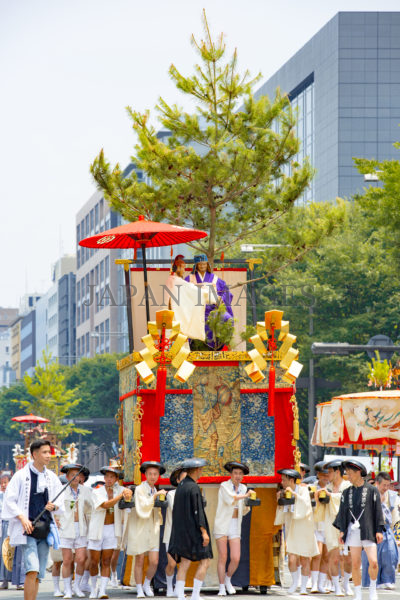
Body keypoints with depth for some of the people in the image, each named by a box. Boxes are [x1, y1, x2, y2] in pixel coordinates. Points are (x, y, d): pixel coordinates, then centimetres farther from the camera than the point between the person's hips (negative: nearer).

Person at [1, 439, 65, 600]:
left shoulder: (52, 477, 11)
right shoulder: (21, 475, -3)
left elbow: (60, 502, 16)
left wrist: (54, 506, -7)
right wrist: (22, 518, -15)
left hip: (45, 528, 5)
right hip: (27, 528, -5)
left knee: (38, 574, 6)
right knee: (32, 569, -19)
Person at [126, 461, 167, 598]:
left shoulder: (155, 492, 11)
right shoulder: (139, 489, -10)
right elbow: (142, 508, -24)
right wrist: (155, 496, -24)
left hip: (152, 530, 5)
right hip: (139, 529, -5)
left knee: (154, 562, -5)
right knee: (139, 561, 1)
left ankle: (147, 585, 18)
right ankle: (139, 590, 14)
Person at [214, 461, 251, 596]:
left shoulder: (243, 488, 10)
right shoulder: (224, 486, -7)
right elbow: (230, 500, -26)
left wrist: (248, 506, -5)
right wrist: (246, 496, -14)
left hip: (235, 527, 4)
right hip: (222, 525, -4)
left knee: (236, 559, -6)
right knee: (223, 558, -5)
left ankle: (228, 579, 22)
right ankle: (222, 588, 6)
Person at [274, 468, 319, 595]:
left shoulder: (303, 490, -8)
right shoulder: (285, 493, 6)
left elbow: (306, 503, -26)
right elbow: (283, 512, 14)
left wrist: (294, 493, -27)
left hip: (304, 527, -3)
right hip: (291, 528, 3)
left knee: (305, 560, 4)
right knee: (292, 559, -9)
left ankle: (303, 587, 17)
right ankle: (294, 582, 13)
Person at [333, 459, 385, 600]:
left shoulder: (372, 491, 2)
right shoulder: (347, 492, 12)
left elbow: (378, 511, 1)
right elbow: (342, 512, 11)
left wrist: (379, 530, -5)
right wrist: (341, 530, 2)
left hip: (367, 531, -3)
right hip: (353, 531, 3)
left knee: (373, 562, -13)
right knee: (355, 565, 1)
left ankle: (373, 588, 11)